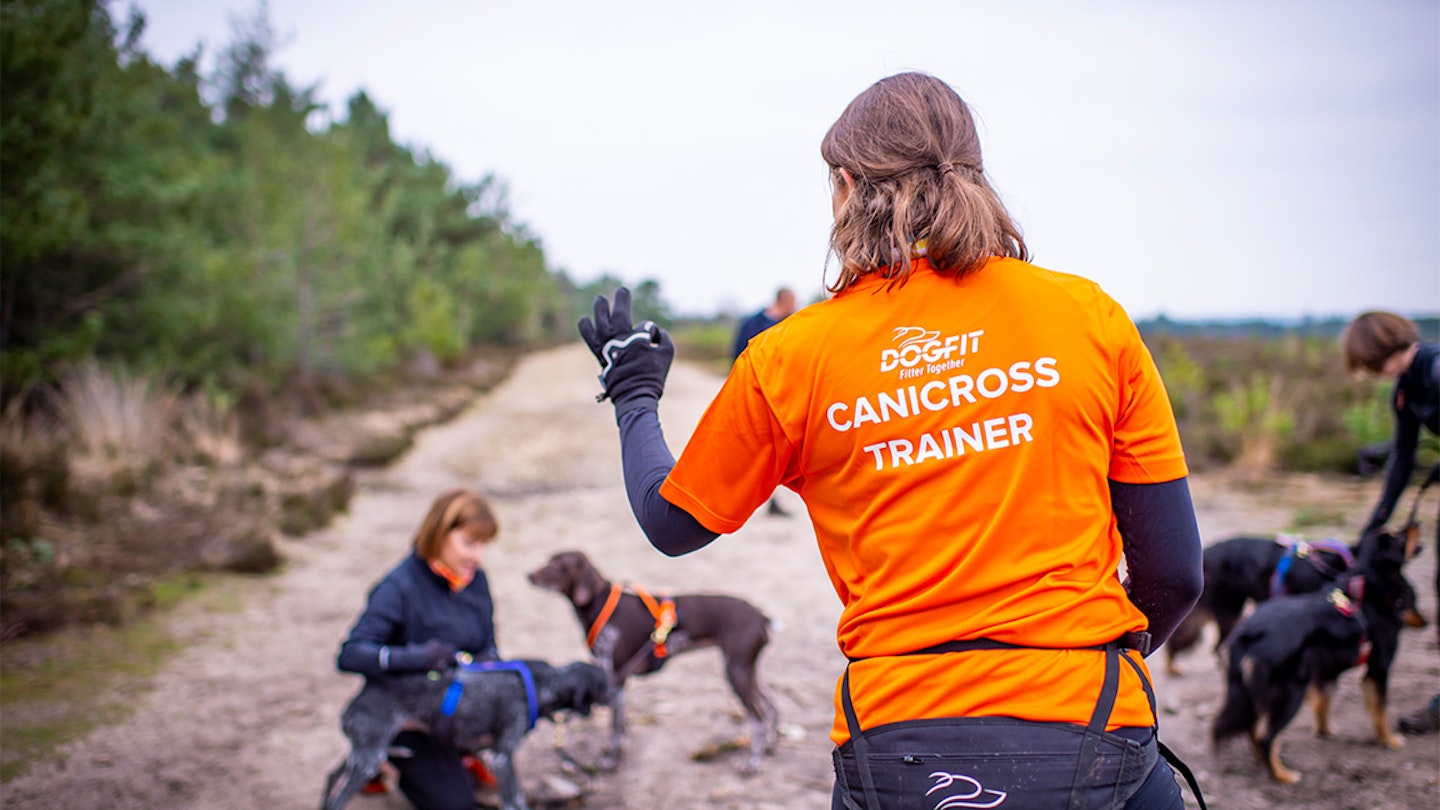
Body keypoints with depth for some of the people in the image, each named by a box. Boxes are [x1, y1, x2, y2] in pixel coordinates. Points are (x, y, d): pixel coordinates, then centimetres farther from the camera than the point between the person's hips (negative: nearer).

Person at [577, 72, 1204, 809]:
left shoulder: (790, 358, 2)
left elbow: (670, 523, 17)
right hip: (1081, 737, -1)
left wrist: (632, 392, 34)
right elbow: (1174, 574, 3)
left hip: (895, 744, 1)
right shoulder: (1089, 314, 2)